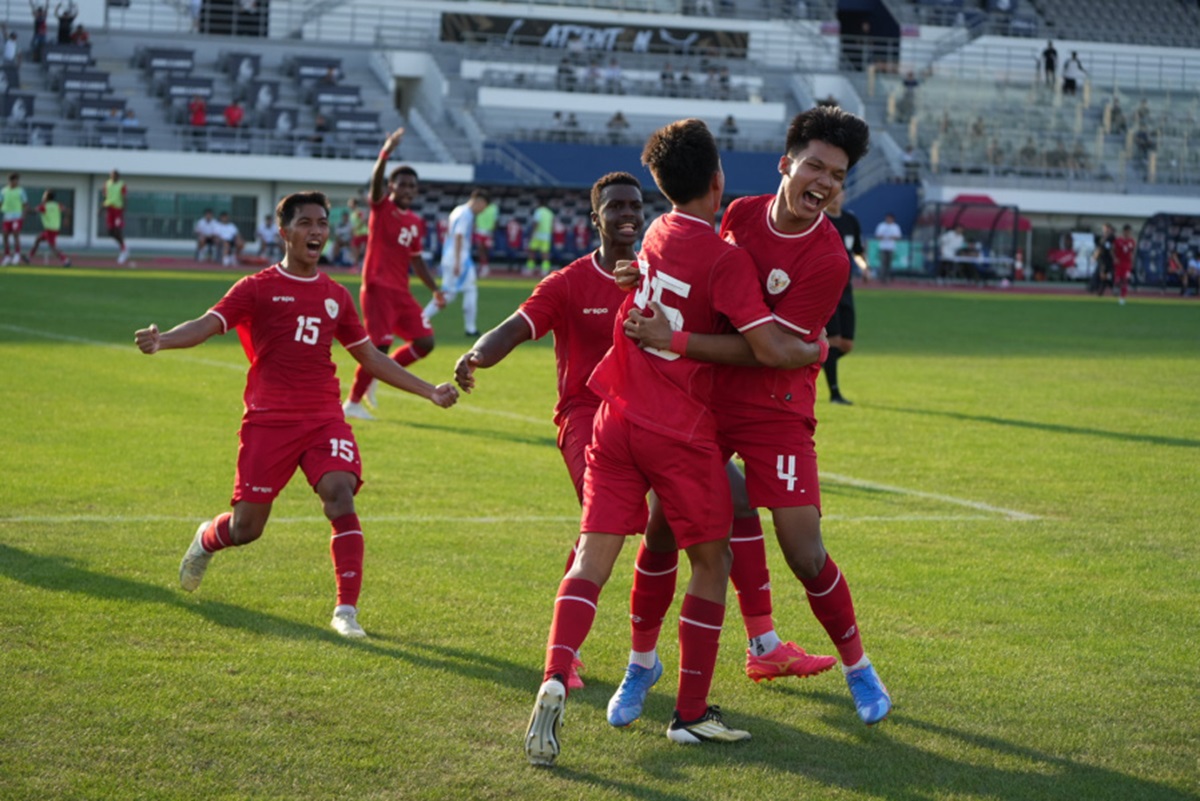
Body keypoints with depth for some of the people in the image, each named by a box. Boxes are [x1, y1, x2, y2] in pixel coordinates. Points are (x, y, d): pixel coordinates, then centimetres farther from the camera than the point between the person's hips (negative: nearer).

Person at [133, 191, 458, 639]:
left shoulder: (335, 296, 14)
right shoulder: (258, 288, 1)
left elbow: (369, 357, 24)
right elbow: (208, 324, -13)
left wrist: (428, 391, 23)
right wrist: (162, 340, -34)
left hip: (324, 420, 3)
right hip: (269, 419, -3)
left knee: (341, 498, -21)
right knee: (246, 527, 1)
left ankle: (347, 610, -16)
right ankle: (205, 542, 38)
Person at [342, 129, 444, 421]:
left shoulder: (416, 223, 13)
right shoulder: (381, 208, -5)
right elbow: (376, 183, -25)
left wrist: (434, 289, 18)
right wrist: (386, 153, -42)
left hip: (401, 292, 7)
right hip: (377, 288, -7)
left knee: (425, 342, 2)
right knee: (380, 347, -12)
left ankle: (377, 376, 18)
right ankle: (352, 403, 3)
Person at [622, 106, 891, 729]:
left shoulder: (829, 261, -17)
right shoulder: (740, 214, 0)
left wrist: (673, 341, -23)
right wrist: (648, 279, 4)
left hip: (773, 411, -4)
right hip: (701, 397, 4)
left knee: (805, 554, -8)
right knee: (661, 531, 1)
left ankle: (857, 669, 15)